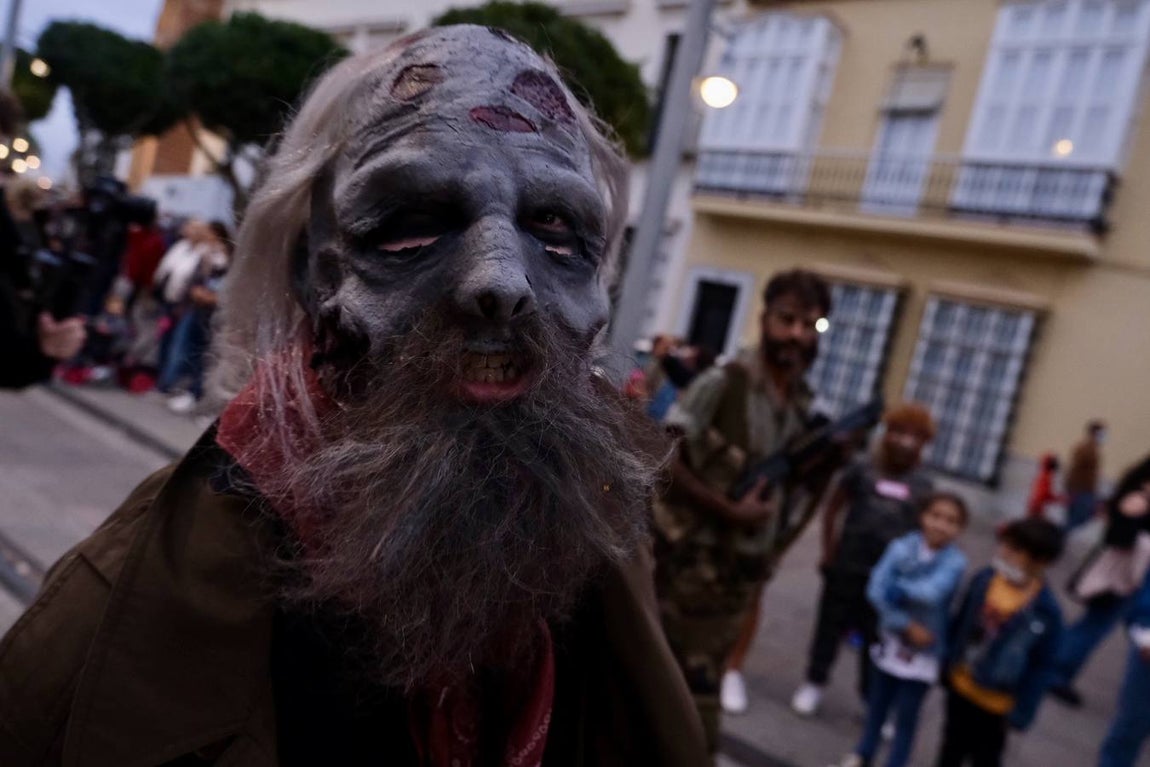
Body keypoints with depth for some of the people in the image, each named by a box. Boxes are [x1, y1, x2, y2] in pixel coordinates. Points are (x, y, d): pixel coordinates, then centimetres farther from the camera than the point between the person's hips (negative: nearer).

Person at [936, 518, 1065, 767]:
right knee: (952, 747, 24)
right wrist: (948, 664, 7)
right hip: (960, 687, 3)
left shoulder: (1046, 611, -23)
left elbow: (1042, 667, -14)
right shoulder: (984, 580, -14)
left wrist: (1020, 713, -11)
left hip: (995, 703, -3)